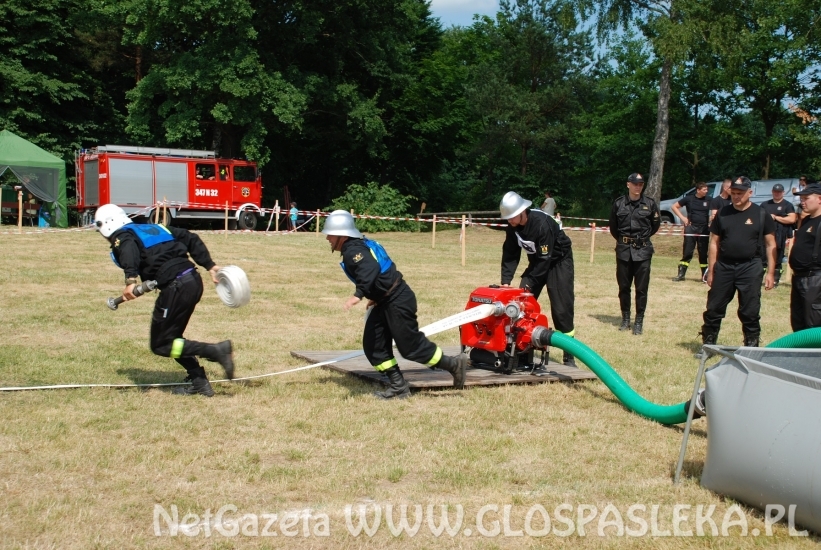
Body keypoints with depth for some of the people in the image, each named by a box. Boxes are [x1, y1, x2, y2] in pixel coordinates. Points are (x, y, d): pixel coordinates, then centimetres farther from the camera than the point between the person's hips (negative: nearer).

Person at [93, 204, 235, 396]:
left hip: (175, 285, -8)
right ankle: (199, 383, 18)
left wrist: (130, 280, -34)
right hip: (193, 279, 8)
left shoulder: (121, 237, 6)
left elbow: (129, 250, -20)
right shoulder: (154, 228, 27)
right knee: (172, 336, 22)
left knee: (161, 345, 4)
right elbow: (191, 239, 25)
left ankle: (216, 350, -9)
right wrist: (209, 265, 24)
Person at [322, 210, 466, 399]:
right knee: (373, 345, 8)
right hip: (385, 302, 11)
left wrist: (359, 294, -46)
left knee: (411, 345, -3)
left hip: (397, 302, -11)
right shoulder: (360, 245, 14)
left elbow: (370, 269, -38)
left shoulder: (352, 251, -18)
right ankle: (398, 386, 12)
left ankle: (454, 364, 10)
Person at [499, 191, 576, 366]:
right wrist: (505, 281, -17)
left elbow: (545, 258, -30)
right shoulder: (512, 227, -13)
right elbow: (510, 254, -7)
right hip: (537, 261, 7)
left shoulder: (542, 223, -34)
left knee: (561, 309, -11)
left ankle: (569, 356, -5)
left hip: (558, 261, -7)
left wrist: (528, 283, -28)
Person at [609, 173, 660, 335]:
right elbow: (613, 227, 12)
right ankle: (625, 319, 20)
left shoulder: (649, 203, -1)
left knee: (641, 288, -1)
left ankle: (639, 322, 7)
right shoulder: (619, 203, -1)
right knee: (623, 286, 7)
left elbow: (656, 224, 13)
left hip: (643, 250, -1)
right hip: (623, 250, 1)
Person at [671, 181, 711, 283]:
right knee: (687, 252, -2)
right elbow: (674, 207, 9)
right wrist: (682, 217, -1)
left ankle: (704, 275, 12)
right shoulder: (689, 199, 1)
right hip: (691, 228, -1)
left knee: (703, 253, 5)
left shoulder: (708, 200, 3)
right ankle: (681, 274, 1)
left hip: (704, 229, 1)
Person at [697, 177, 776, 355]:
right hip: (723, 267, 2)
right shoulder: (722, 214, 6)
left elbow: (770, 244, 2)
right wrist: (711, 270, 5)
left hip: (750, 268, -2)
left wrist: (770, 272, -4)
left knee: (750, 312, 3)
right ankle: (707, 345, 17)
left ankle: (751, 348, 13)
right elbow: (714, 242, 9)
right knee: (713, 309, 6)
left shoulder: (761, 214, 0)